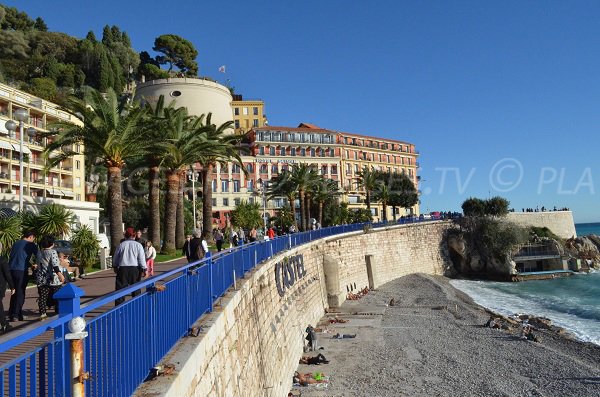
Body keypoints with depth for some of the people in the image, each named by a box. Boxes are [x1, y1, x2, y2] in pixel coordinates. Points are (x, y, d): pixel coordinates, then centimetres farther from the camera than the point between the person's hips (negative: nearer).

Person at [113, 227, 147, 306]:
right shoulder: (138, 245, 0)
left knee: (120, 288, 3)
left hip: (122, 268, 0)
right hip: (135, 268, 0)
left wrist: (115, 267, 29)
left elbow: (115, 257, 13)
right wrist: (144, 269, 1)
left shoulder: (121, 245, 4)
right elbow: (141, 258, -4)